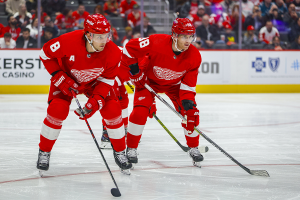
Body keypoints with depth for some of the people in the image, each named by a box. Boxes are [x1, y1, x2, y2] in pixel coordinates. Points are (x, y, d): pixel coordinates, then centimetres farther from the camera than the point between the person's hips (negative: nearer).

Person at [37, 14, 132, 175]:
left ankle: (120, 152, 7)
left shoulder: (113, 53, -29)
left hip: (94, 82, 2)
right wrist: (60, 78, -23)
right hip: (67, 78, -2)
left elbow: (106, 80, -17)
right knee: (57, 110, -21)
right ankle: (44, 152, 1)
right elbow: (45, 54, -18)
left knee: (112, 110, -14)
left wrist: (96, 100, -31)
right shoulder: (69, 41, -36)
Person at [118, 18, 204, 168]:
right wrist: (133, 66, -17)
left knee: (190, 112, -8)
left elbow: (189, 81, -15)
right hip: (149, 79, -3)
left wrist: (187, 98, -28)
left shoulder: (194, 56, -23)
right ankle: (131, 148, -2)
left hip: (174, 84, 3)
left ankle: (193, 148, 11)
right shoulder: (157, 43, -36)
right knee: (140, 112, -19)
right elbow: (130, 47, -23)